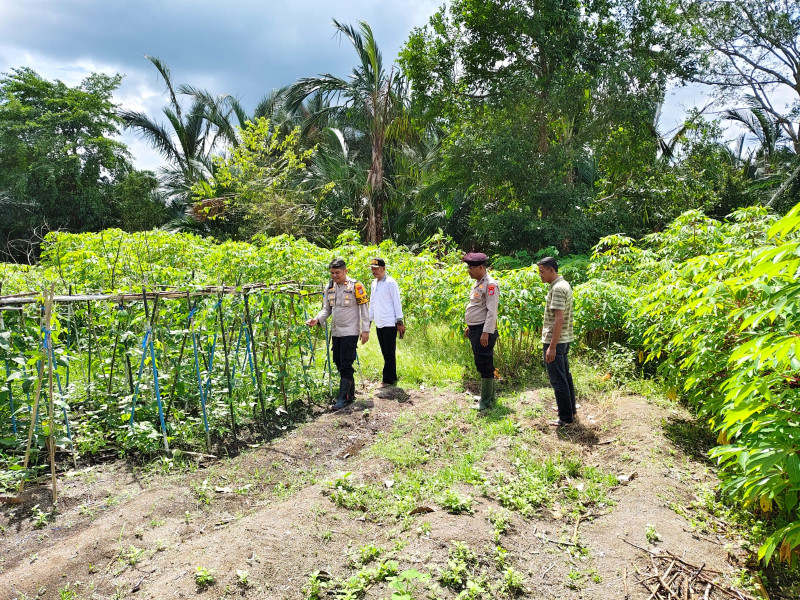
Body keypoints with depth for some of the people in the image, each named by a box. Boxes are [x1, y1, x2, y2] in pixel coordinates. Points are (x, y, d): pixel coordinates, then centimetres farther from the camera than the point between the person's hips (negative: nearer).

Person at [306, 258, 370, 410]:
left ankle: (343, 397, -3)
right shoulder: (329, 287, 9)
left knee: (346, 365, -8)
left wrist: (365, 330, -8)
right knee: (339, 363, 11)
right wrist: (317, 319, -5)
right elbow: (326, 309, 14)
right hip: (336, 332, 7)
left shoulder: (355, 286, -8)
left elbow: (364, 308, -5)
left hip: (350, 332, -7)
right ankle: (350, 392, 25)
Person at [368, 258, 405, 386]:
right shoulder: (374, 283, 14)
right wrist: (369, 319, 17)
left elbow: (397, 302, -8)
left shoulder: (390, 283, -7)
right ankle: (392, 377, 20)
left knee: (389, 353, -3)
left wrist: (399, 321, -11)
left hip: (389, 324, -7)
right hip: (378, 324, 7)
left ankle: (389, 380, 1)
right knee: (385, 352, 11)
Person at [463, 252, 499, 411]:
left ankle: (485, 401, 4)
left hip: (484, 331, -10)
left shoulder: (490, 284, -15)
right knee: (481, 364, 16)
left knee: (485, 365, -4)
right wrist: (469, 326, 24)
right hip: (475, 330, 10)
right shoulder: (478, 283, 16)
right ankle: (491, 394, 29)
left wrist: (486, 332, -23)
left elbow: (492, 311, -20)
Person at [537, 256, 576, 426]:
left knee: (558, 380, -2)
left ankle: (566, 418, 5)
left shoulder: (557, 288, -19)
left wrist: (552, 346, -24)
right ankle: (571, 410, 32)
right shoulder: (564, 284, 13)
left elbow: (559, 319, -25)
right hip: (564, 340, 10)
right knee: (565, 375, 19)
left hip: (555, 341, -10)